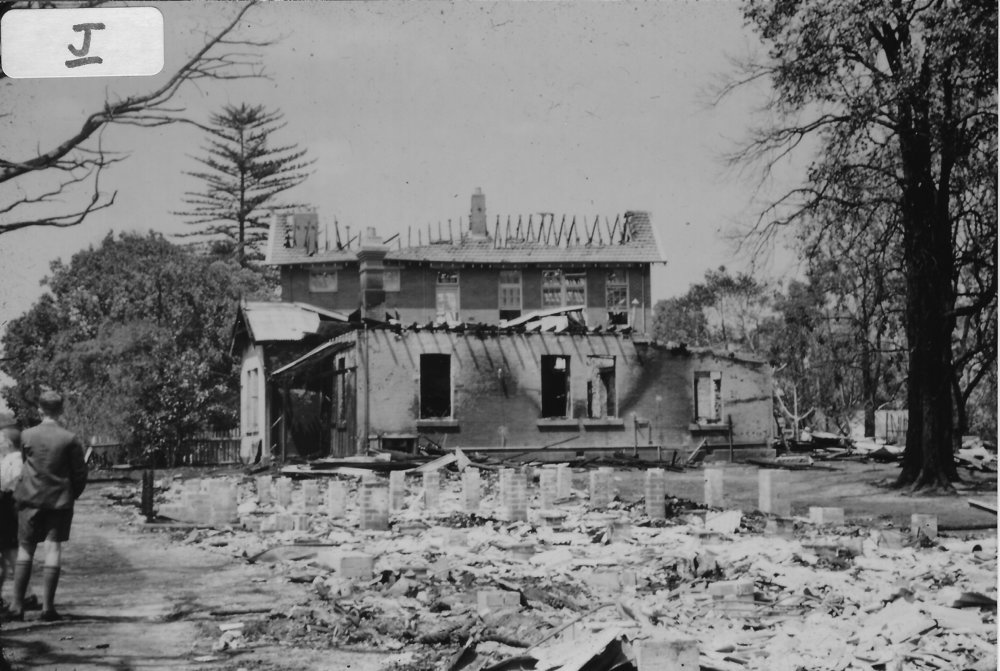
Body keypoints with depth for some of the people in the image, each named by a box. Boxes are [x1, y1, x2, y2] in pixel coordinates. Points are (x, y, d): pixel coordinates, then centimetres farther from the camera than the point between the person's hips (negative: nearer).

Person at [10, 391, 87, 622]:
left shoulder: (26, 436, -2)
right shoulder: (70, 439, -8)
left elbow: (21, 463, 9)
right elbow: (80, 473, -4)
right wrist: (73, 495, 12)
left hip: (30, 499, 2)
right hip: (60, 499, -1)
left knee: (25, 549, 9)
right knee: (53, 548, 1)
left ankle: (17, 605, 7)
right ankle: (47, 607, -3)